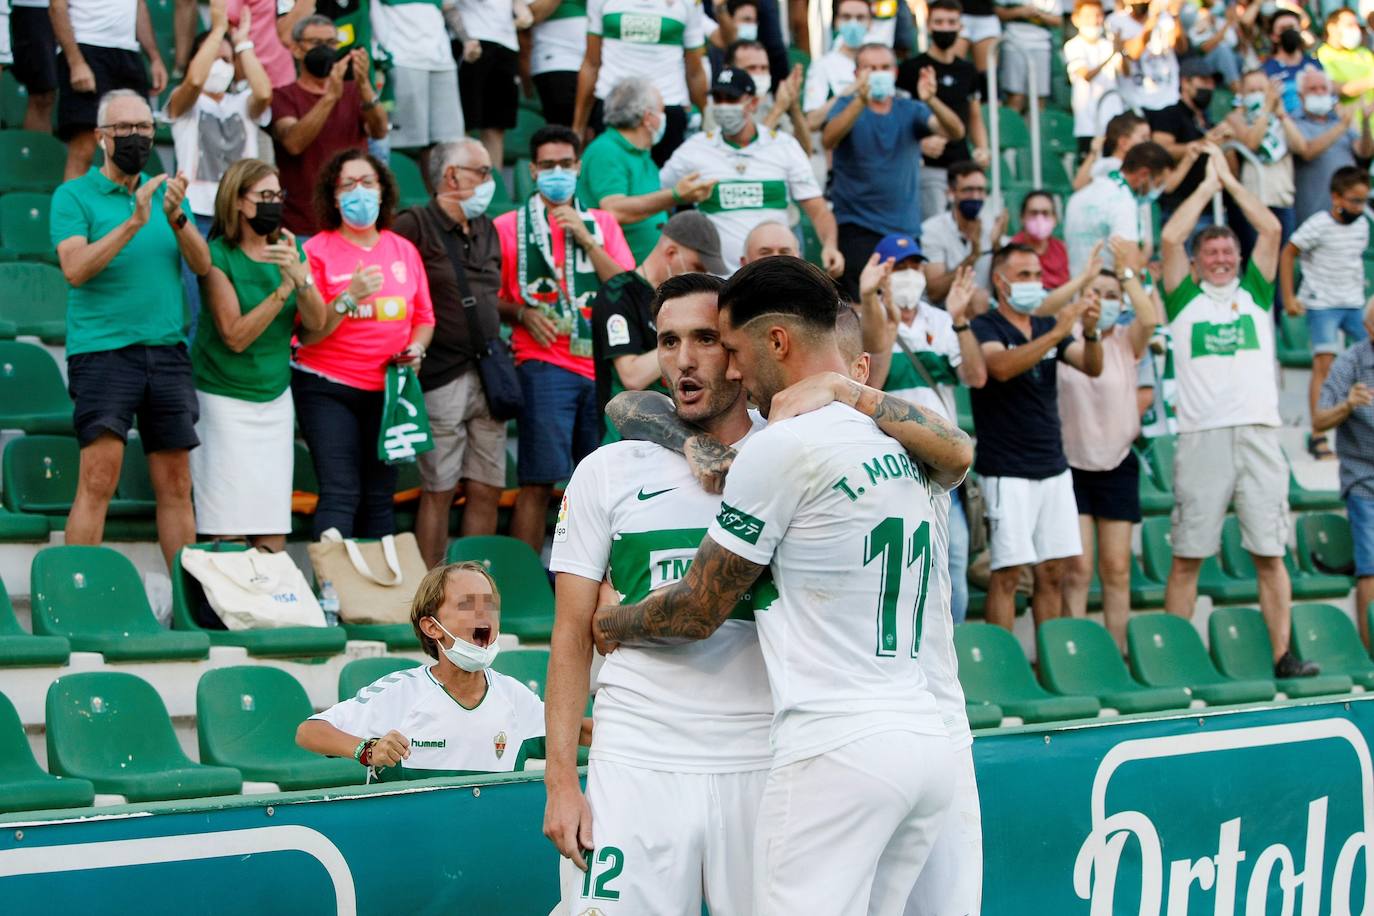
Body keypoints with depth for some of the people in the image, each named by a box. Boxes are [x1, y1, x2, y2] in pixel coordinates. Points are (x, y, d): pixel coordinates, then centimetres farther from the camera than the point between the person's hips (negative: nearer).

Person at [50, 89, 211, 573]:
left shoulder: (165, 191, 15)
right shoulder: (74, 195, 3)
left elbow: (202, 265, 4)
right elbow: (75, 269, -11)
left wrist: (176, 217, -14)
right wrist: (133, 222, -19)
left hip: (168, 351, 4)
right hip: (102, 350, -4)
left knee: (176, 486, 5)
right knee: (98, 481, -13)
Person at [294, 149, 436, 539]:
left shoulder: (403, 250, 10)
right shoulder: (318, 250, -4)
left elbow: (424, 317, 18)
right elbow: (307, 334, -10)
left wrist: (416, 348, -2)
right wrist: (348, 297, -22)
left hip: (388, 388, 4)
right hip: (328, 387, -4)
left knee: (379, 497, 6)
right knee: (341, 492, -13)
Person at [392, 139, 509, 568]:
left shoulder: (486, 230, 17)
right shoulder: (414, 225, -7)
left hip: (489, 375, 7)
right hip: (442, 379, -7)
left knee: (486, 490, 6)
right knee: (439, 490, -3)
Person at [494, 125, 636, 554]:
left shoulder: (602, 224, 15)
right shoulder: (509, 226, 7)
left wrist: (586, 239, -4)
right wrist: (522, 313, -11)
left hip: (601, 365, 3)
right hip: (544, 367, -3)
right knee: (537, 483, -8)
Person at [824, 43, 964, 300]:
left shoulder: (910, 111, 9)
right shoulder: (847, 107, 3)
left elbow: (956, 132, -7)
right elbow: (828, 139, -19)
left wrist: (931, 100, -28)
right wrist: (861, 100, -35)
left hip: (905, 228, 3)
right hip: (857, 229, -3)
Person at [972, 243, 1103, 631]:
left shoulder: (1047, 327, 14)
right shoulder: (985, 328, -4)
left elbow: (1092, 367, 2)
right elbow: (1001, 367, -25)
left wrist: (1090, 331, -18)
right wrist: (1057, 332, -31)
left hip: (1053, 467, 6)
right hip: (1007, 472, -6)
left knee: (1053, 571, 6)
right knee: (1008, 572, -7)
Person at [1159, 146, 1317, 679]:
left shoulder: (1255, 293, 17)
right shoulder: (1184, 299, 11)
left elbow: (1270, 229, 8)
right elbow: (1170, 238, 0)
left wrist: (1230, 179, 14)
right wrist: (1208, 183, 10)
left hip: (1257, 432, 2)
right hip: (1202, 435, -2)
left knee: (1270, 553, 2)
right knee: (1187, 555, -1)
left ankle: (1283, 658, 3)